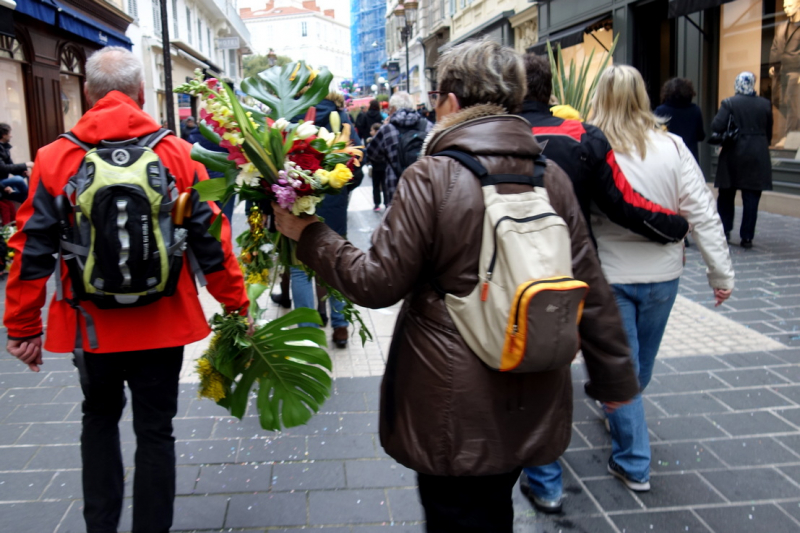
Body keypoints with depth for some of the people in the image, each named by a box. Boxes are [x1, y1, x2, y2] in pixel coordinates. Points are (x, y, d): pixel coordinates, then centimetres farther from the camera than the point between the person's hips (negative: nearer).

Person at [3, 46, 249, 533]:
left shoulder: (55, 159, -6)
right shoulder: (177, 154, -7)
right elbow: (211, 241, -7)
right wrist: (237, 307, 3)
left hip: (90, 325, 1)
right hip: (162, 323, -1)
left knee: (99, 418, 24)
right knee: (155, 430, 13)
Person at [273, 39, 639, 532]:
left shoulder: (431, 177, -17)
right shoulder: (552, 176, -2)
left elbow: (378, 282, -14)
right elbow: (589, 286, 1)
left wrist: (307, 234, -1)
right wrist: (615, 375, 12)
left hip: (456, 411, -5)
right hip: (530, 408, 6)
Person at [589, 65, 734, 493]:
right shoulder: (672, 147, -6)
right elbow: (702, 213, -6)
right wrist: (721, 272, 1)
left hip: (610, 276, -3)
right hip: (662, 274, 3)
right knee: (642, 364, 23)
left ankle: (632, 464, 15)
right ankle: (624, 422, 47)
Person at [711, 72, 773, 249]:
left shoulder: (729, 103, -6)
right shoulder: (765, 104, 2)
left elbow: (716, 126, -16)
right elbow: (769, 132, 7)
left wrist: (725, 136, 4)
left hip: (734, 153, -1)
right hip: (758, 155, 1)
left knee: (726, 195, 14)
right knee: (751, 198, 3)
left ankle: (725, 230, 15)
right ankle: (747, 237, 3)